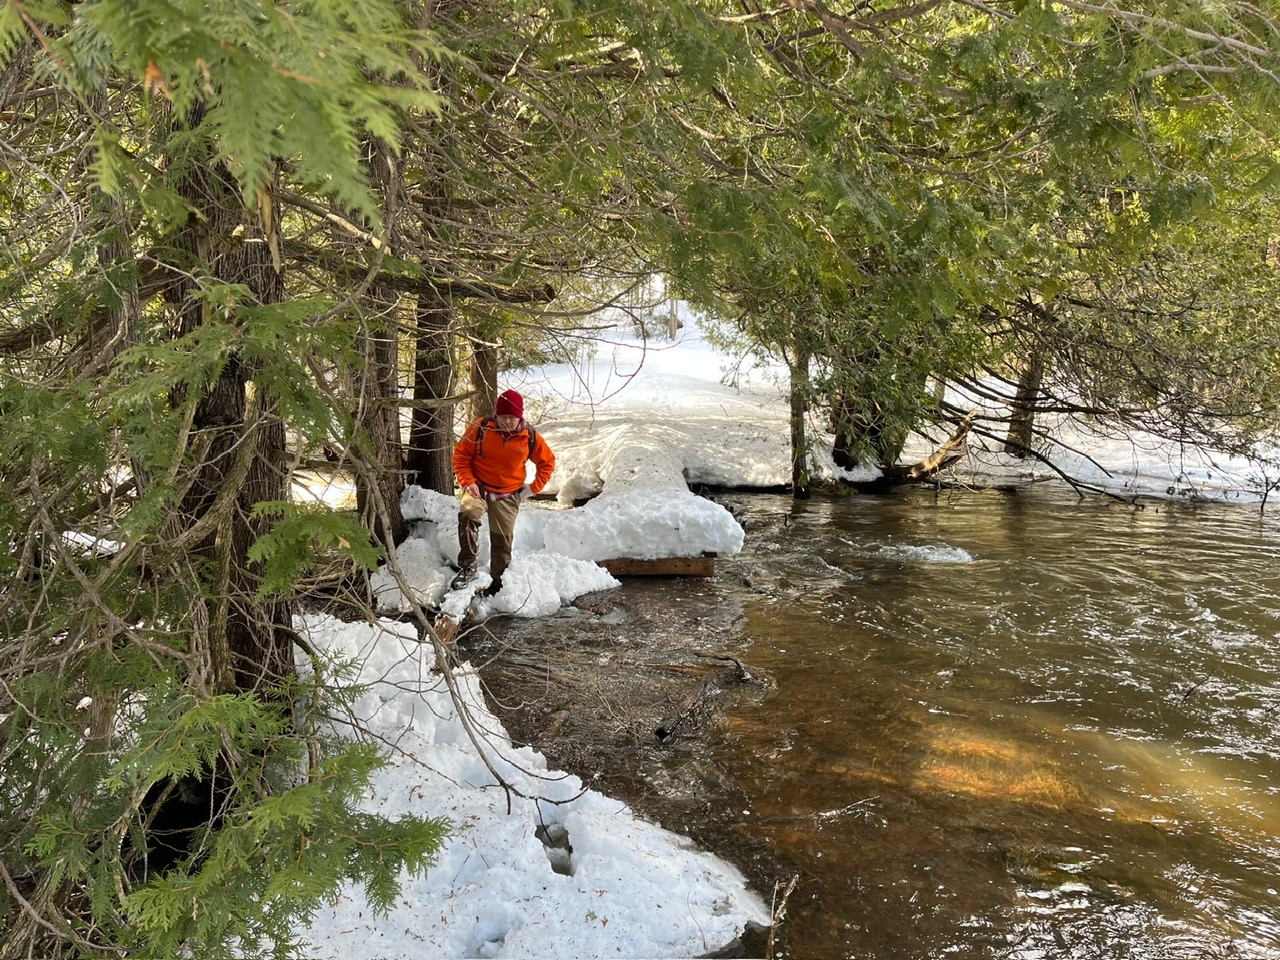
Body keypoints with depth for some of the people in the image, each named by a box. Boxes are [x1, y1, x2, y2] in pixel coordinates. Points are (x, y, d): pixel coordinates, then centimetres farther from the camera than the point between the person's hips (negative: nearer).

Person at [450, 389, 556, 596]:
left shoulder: (530, 437, -9)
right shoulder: (480, 429, -14)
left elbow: (548, 462, 6)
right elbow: (461, 455, -3)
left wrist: (534, 487, 0)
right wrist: (467, 482, -13)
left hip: (508, 495, 2)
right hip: (479, 488, -2)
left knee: (502, 541, 8)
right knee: (468, 513, -33)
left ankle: (498, 581, 29)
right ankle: (467, 567, -26)